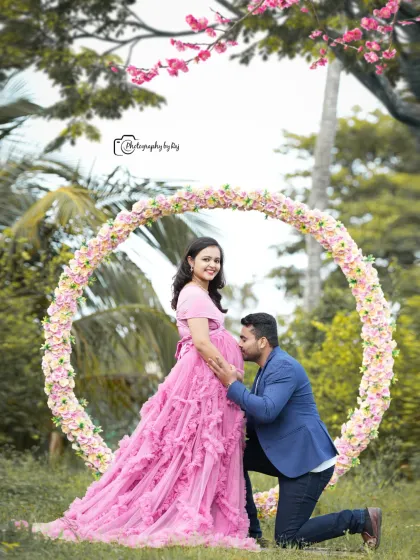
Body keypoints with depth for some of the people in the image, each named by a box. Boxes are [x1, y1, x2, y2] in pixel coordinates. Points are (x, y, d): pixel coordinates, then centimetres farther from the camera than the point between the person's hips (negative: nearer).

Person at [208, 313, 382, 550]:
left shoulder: (284, 367, -18)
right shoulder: (268, 367, 13)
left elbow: (266, 411, -30)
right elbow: (255, 415, 15)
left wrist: (232, 384, -25)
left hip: (307, 460, -10)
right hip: (285, 455, 10)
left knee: (286, 539, -8)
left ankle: (362, 519, 2)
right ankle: (251, 531, 9)